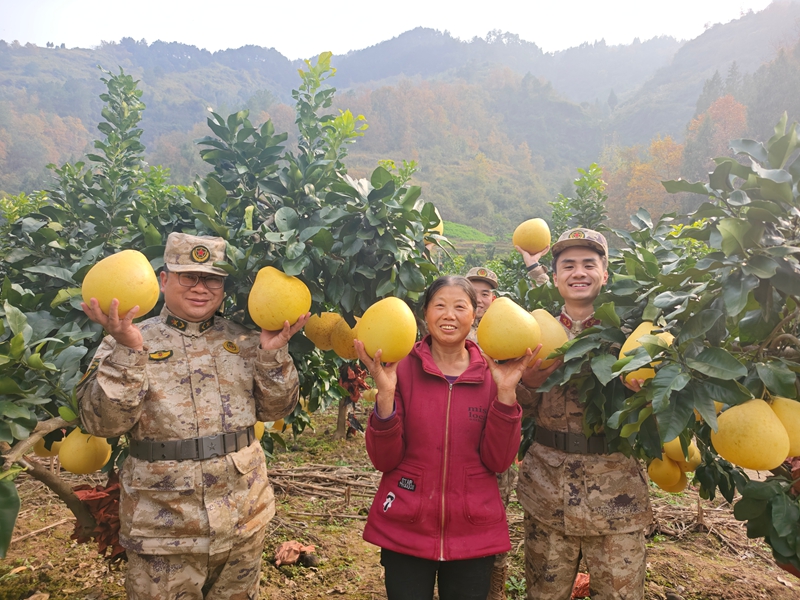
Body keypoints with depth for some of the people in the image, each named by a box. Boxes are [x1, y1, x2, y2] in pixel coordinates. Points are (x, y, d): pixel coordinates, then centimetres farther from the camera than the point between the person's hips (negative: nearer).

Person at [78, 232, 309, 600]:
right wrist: (128, 352, -27)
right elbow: (102, 422, -15)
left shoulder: (243, 341, 4)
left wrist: (273, 353, -12)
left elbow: (276, 409, 3)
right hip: (163, 525, -3)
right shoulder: (129, 341, -6)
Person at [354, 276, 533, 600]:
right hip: (405, 530, -1)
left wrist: (506, 392, -18)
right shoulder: (402, 368, -7)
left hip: (474, 532, 2)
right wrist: (385, 394, -24)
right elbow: (384, 460, -10)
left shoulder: (492, 373, -2)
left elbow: (498, 461, -7)